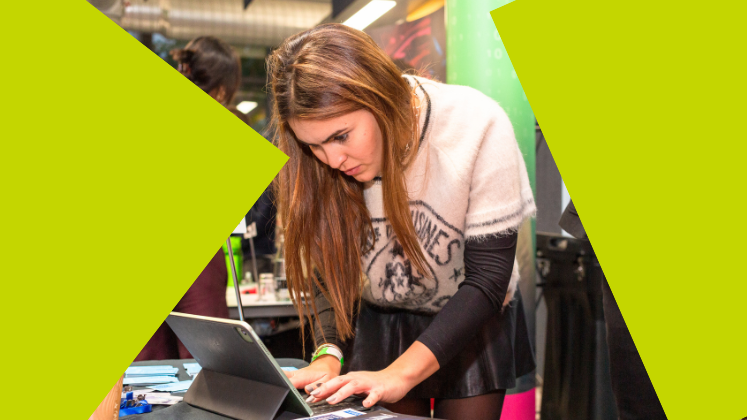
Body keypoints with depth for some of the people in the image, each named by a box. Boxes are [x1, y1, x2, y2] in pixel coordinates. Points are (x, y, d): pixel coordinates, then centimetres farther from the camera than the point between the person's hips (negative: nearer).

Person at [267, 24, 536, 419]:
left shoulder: (476, 125, -30)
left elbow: (487, 277, -28)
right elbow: (328, 270, -10)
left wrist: (401, 372, -37)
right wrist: (328, 354, -29)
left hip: (473, 322, -1)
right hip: (381, 325, 2)